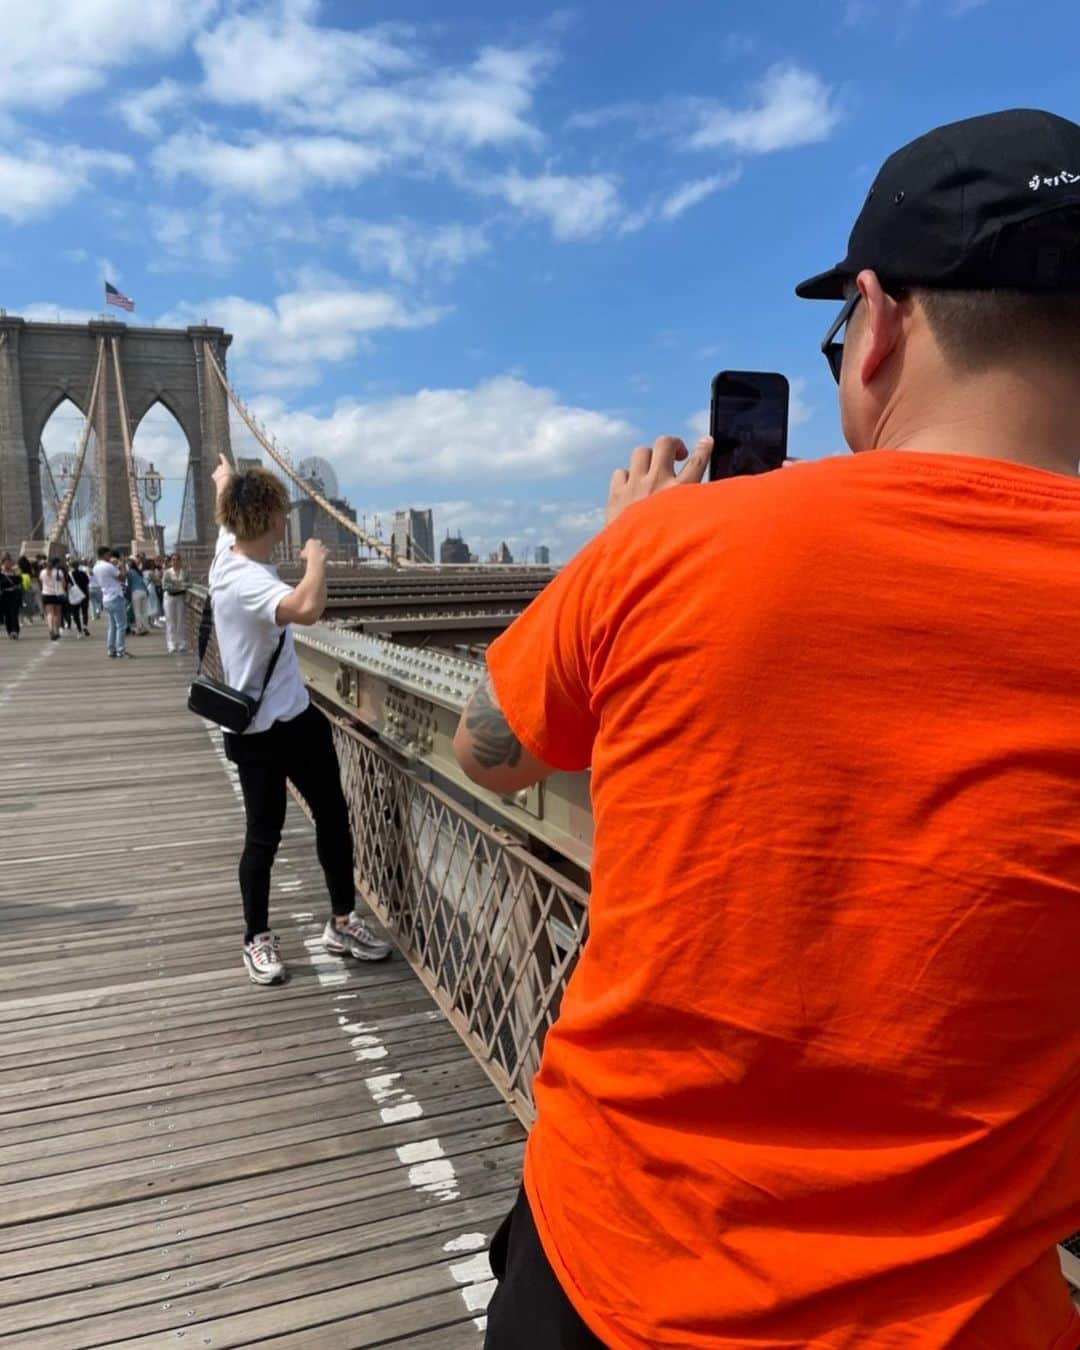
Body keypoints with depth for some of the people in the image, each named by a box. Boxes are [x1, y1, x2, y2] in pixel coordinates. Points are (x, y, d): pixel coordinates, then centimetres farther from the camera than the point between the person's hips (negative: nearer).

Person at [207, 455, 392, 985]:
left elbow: (228, 512, 27)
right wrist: (317, 559, -27)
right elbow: (308, 609, -46)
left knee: (332, 815, 13)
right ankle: (258, 939, 22)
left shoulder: (228, 551, 2)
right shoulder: (245, 581, -27)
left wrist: (227, 481, 49)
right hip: (260, 733, -10)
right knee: (264, 836, 3)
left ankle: (341, 922, 27)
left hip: (298, 717, 10)